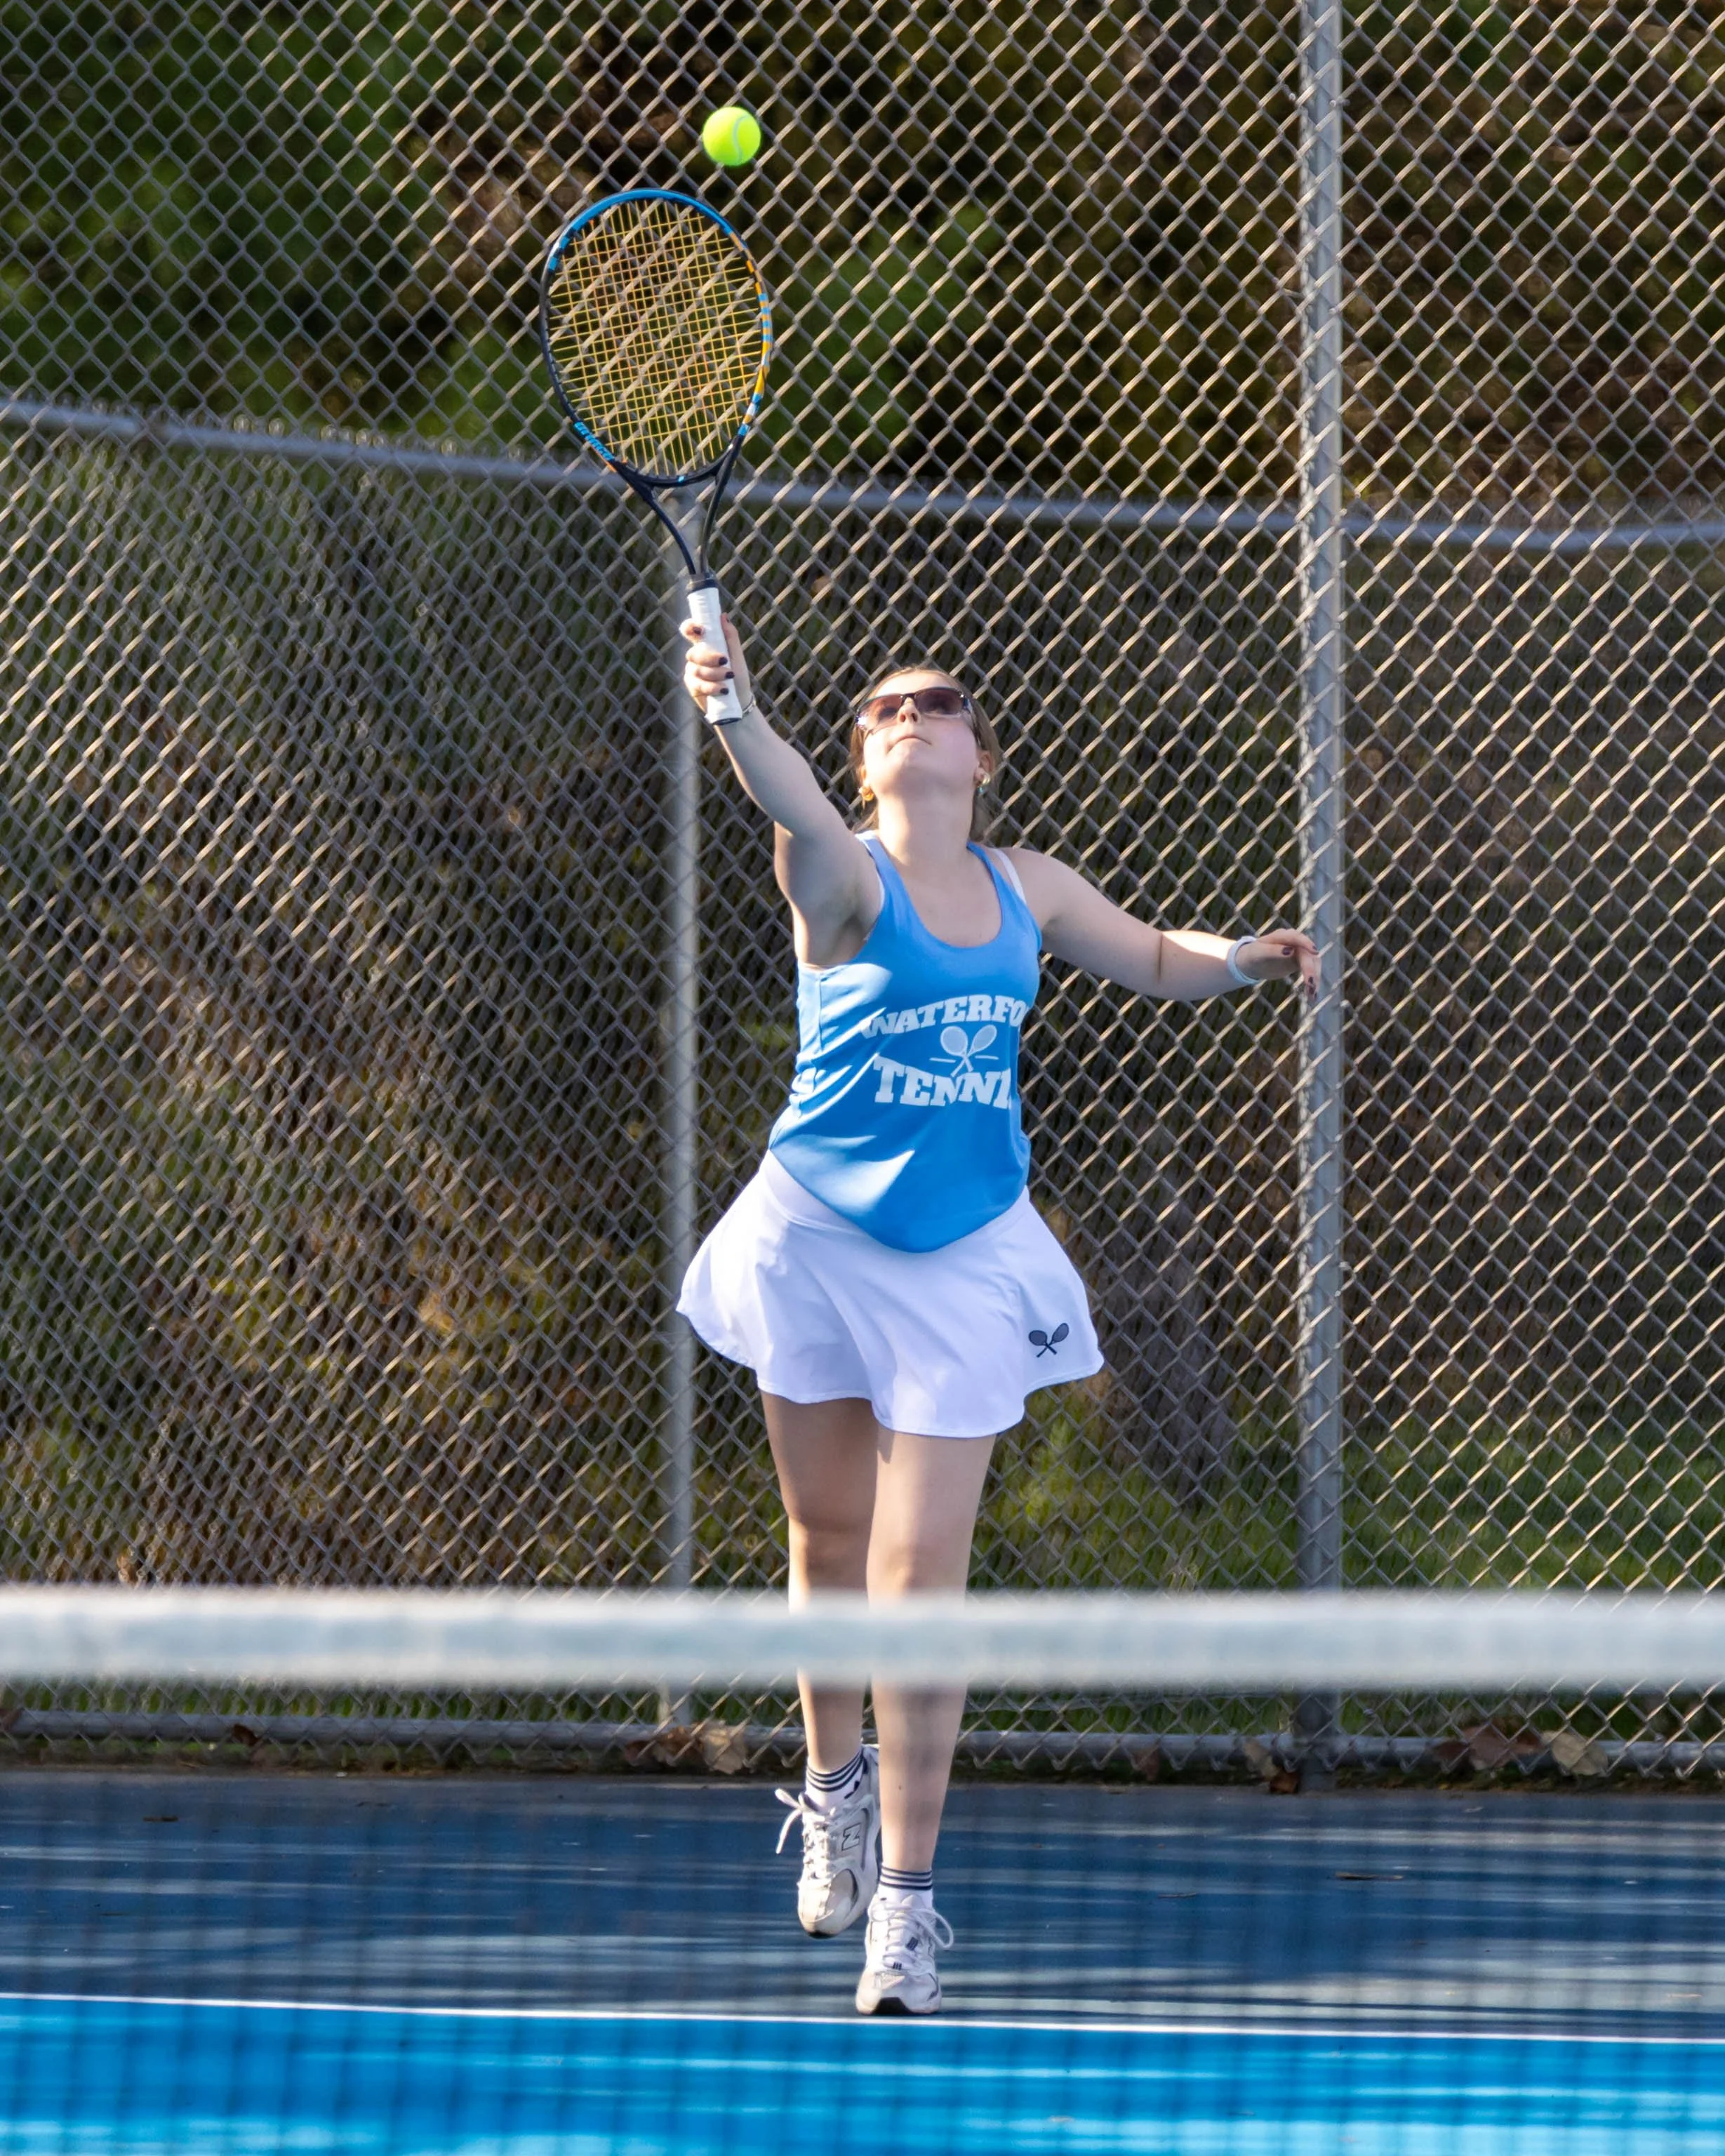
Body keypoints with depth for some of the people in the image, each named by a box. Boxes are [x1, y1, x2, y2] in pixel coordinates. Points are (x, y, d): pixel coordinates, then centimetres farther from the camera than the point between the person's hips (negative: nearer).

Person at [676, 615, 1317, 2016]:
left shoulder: (1027, 891, 4)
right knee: (829, 1538, 12)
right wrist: (736, 710, -56)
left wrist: (1241, 956, -1)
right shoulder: (847, 878, -10)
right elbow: (796, 809, -34)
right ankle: (837, 1780, 40)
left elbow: (1158, 960, 22)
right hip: (817, 1241, -1)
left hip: (962, 1261, 1)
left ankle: (906, 1901, -4)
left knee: (919, 1572, -7)